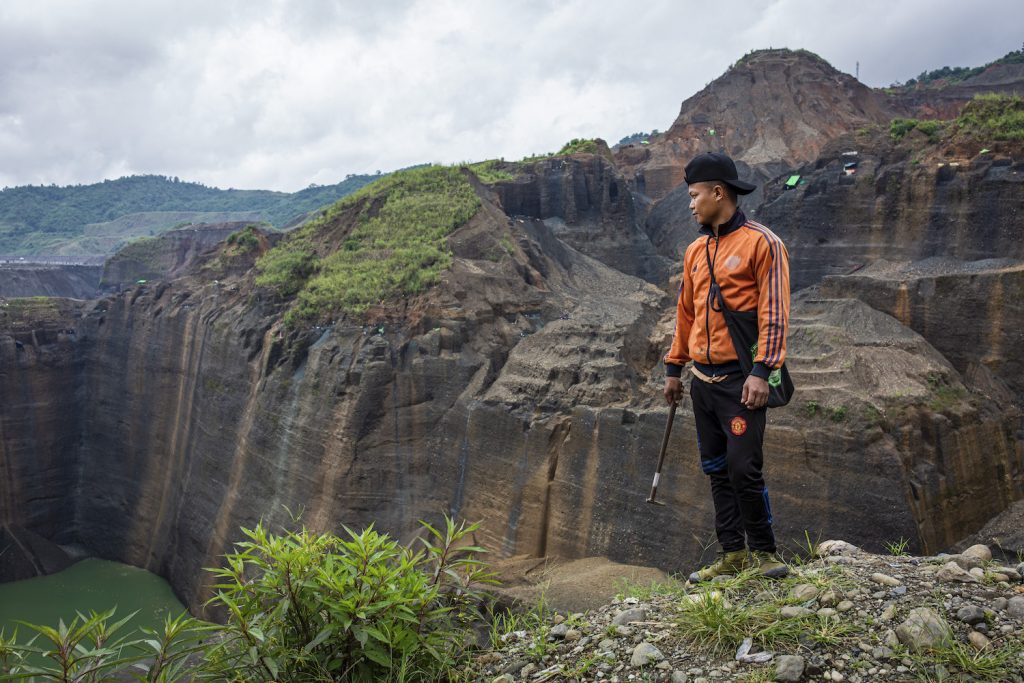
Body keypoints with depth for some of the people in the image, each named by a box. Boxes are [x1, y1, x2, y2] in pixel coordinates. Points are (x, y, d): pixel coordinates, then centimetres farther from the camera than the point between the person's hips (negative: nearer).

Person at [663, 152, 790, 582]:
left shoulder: (761, 242, -6)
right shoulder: (696, 251, 15)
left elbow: (773, 312, -11)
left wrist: (761, 372, -19)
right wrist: (673, 368, 18)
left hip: (740, 378, -7)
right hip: (702, 378, 7)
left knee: (744, 468, -9)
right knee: (716, 470, 10)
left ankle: (763, 551, 11)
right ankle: (732, 554, 20)